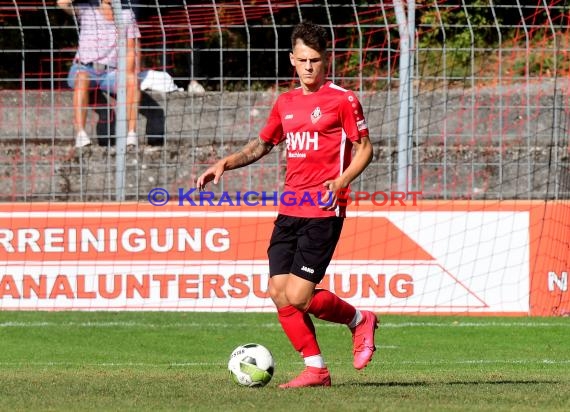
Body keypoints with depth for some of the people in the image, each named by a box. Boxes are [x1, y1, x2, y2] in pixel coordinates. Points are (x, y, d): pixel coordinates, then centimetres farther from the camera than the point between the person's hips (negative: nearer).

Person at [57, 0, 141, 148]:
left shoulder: (126, 14, 5)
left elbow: (132, 50, 2)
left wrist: (127, 73, -14)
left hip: (110, 74, 2)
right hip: (84, 69, -2)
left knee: (132, 81, -31)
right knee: (82, 79, -38)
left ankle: (132, 133, -38)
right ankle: (80, 135, -48)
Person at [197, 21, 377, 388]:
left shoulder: (342, 100, -4)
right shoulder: (286, 103, 15)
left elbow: (365, 148, -2)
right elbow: (262, 145, 28)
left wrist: (341, 181, -18)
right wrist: (226, 163, 13)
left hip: (323, 211, -7)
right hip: (289, 210, 7)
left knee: (298, 297, -13)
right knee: (279, 294, -2)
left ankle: (359, 320, 14)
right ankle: (316, 369, 8)